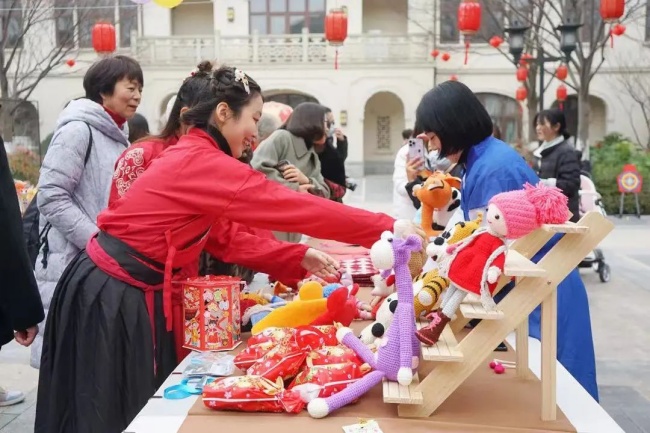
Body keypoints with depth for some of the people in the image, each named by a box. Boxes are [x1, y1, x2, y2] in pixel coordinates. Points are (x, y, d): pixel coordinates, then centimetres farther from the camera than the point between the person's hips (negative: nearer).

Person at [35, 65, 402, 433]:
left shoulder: (192, 158, 9)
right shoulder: (201, 162, -21)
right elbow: (289, 206, -26)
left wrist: (299, 257, 4)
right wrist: (386, 226, -22)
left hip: (130, 290, 10)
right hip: (113, 296, -10)